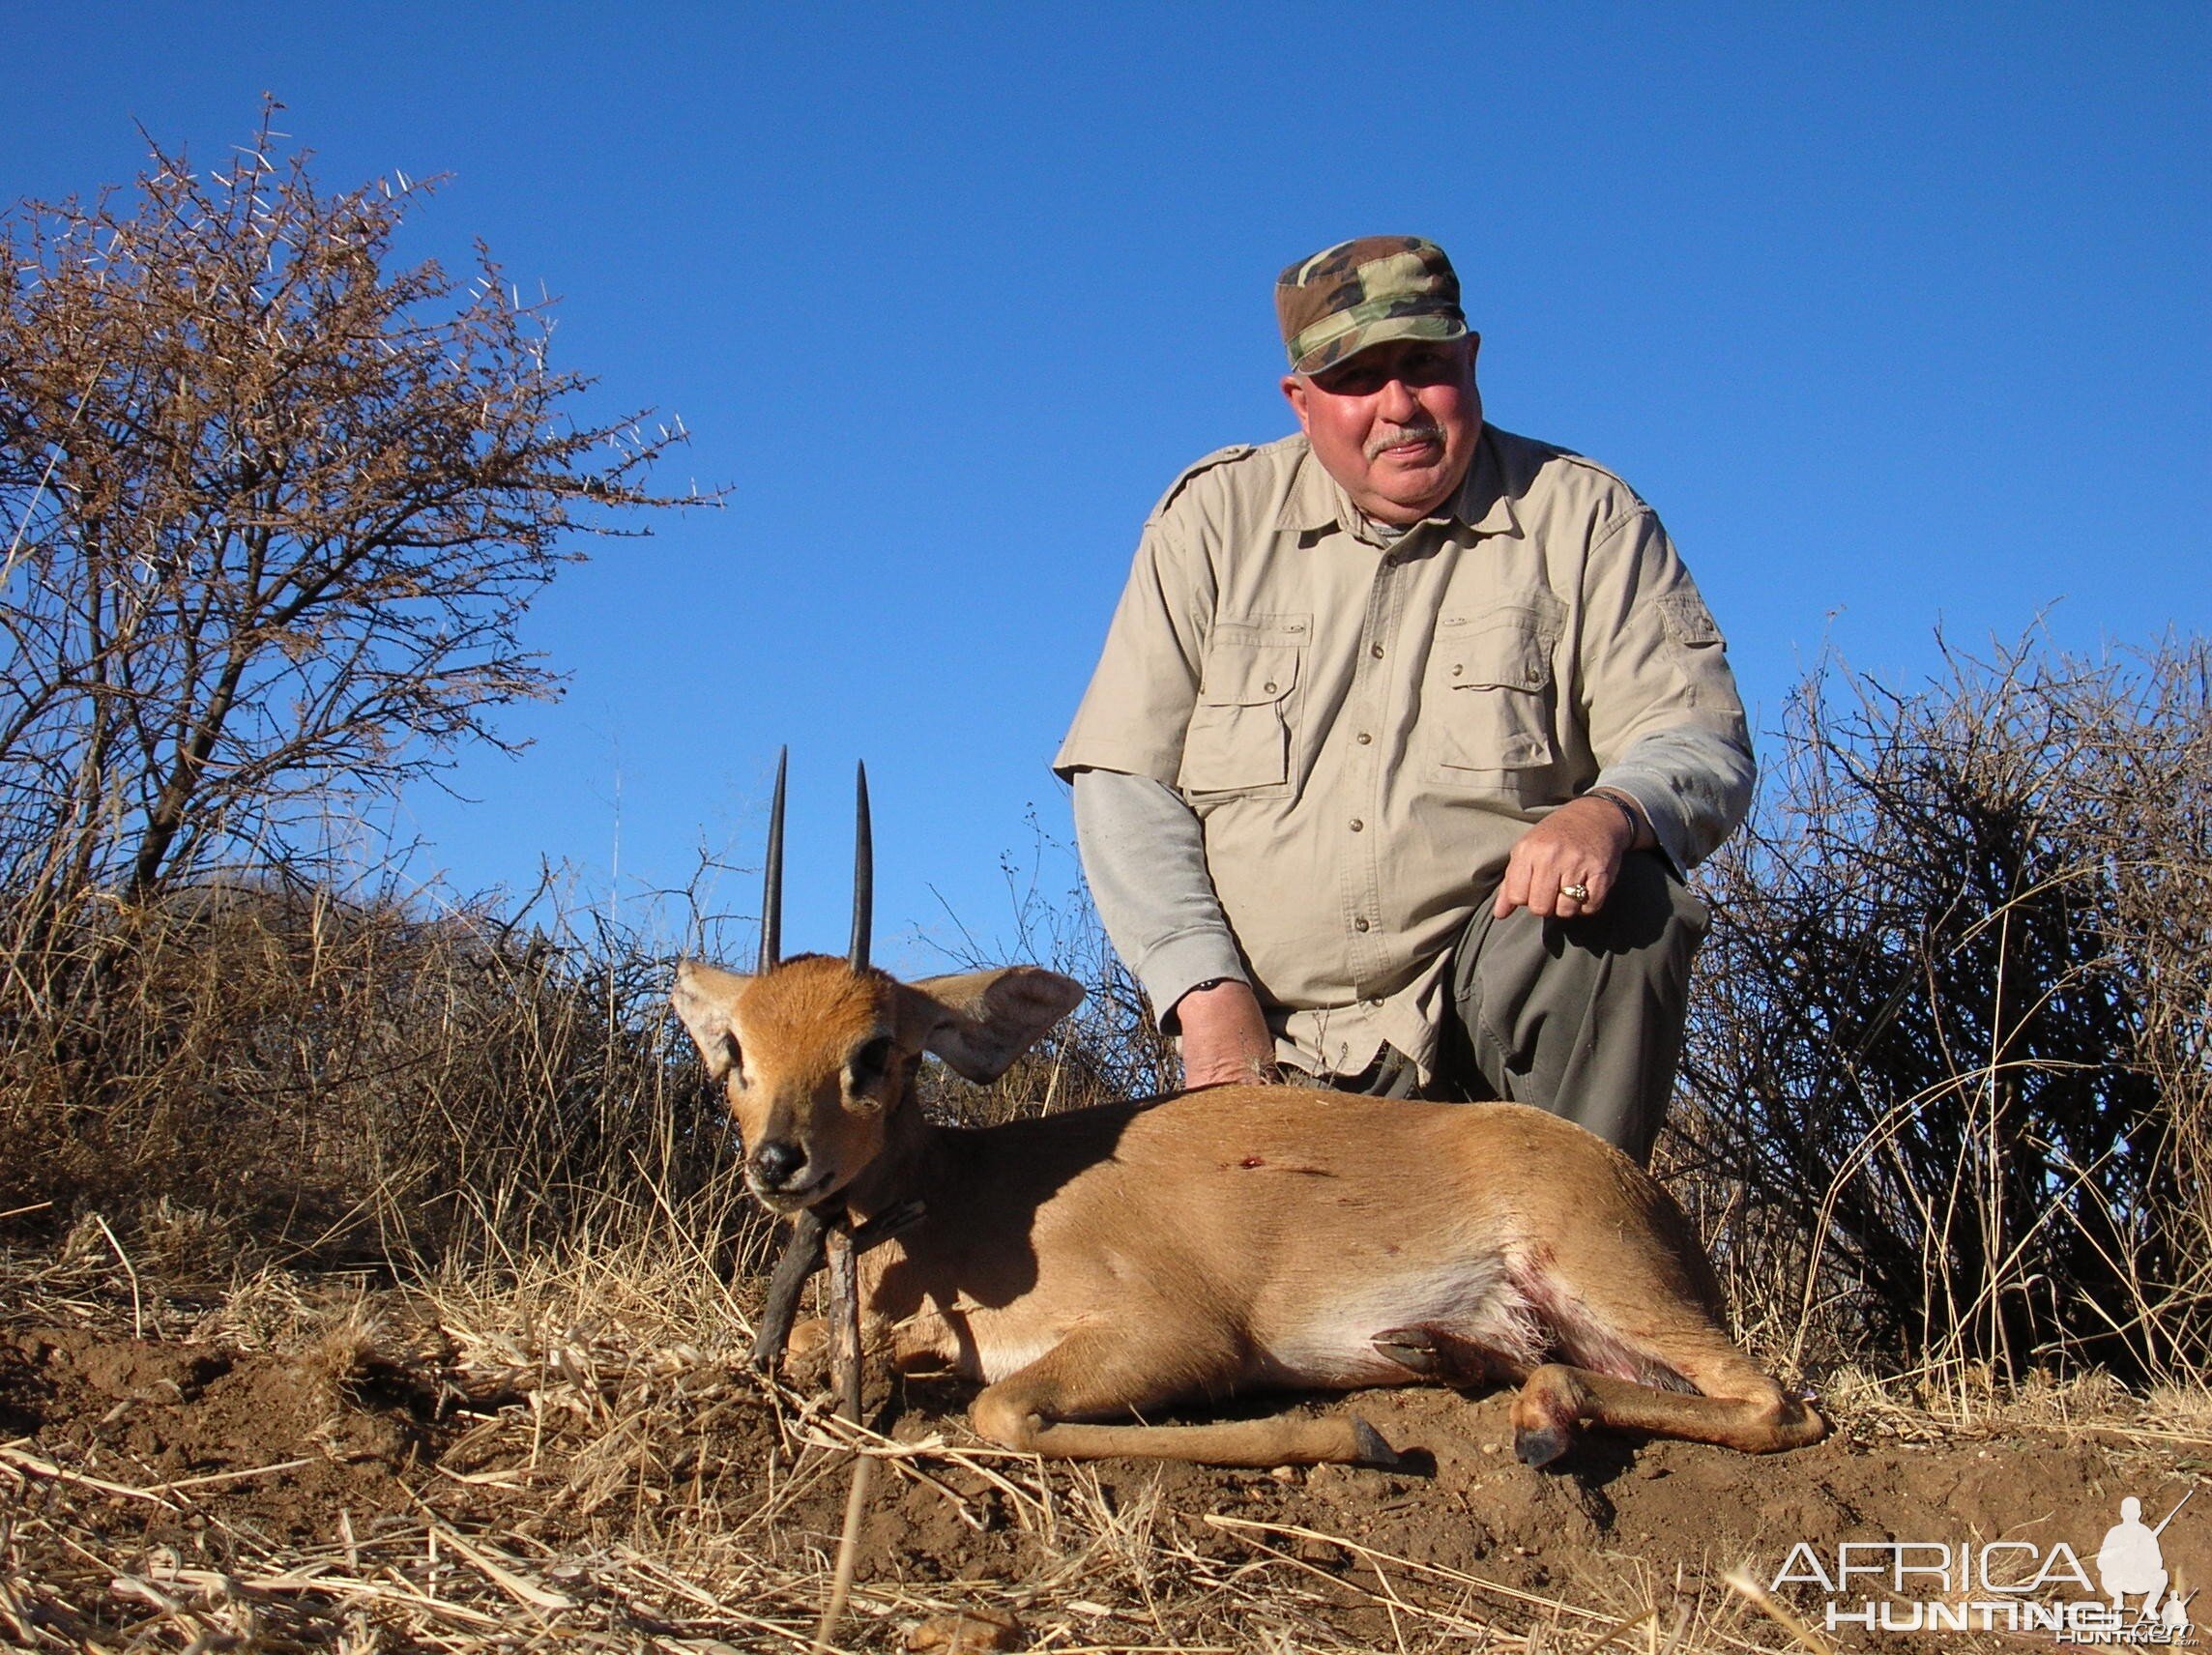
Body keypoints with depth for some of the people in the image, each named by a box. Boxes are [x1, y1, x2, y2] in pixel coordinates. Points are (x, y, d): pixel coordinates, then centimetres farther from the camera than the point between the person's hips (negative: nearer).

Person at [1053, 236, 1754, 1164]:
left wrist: (1609, 812, -27)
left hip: (1497, 986, 1)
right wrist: (1208, 993, -10)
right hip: (1278, 1055, 0)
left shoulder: (1582, 520, 4)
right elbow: (1124, 780, 4)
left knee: (1628, 908, -29)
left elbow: (1703, 743, -2)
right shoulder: (1214, 519, 7)